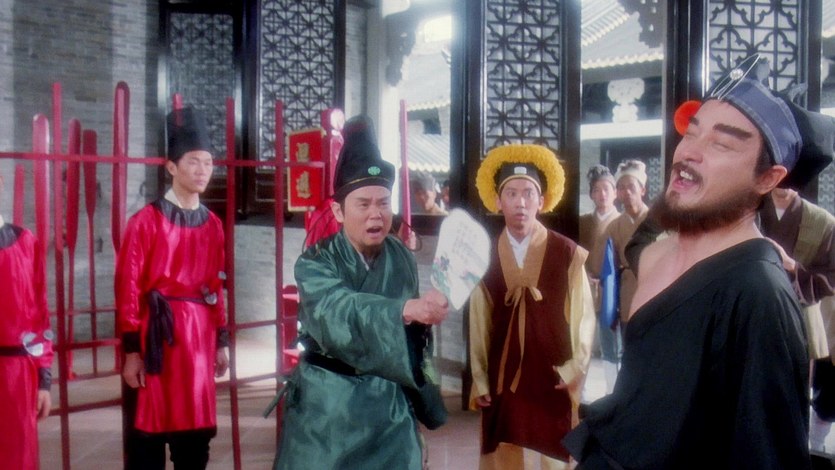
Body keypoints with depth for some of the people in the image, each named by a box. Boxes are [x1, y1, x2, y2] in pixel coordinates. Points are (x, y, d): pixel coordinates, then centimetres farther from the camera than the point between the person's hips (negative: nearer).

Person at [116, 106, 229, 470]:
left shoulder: (213, 224, 10)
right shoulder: (146, 221, -7)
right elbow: (128, 289, -9)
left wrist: (221, 341, 13)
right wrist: (131, 350, -12)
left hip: (200, 336, 5)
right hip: (157, 335, -5)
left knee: (196, 434, 13)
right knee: (147, 438, 3)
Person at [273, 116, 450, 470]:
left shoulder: (403, 258, 0)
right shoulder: (316, 263, -12)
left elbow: (413, 333, 8)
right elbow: (341, 313, -32)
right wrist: (406, 309, -47)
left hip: (390, 407, 3)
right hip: (326, 406, -3)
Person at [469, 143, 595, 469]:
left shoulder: (569, 254, -4)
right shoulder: (486, 256, 2)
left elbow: (583, 317, 0)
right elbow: (479, 323, 4)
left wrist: (576, 371, -4)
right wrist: (480, 381, 6)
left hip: (555, 381, -2)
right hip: (501, 381, 2)